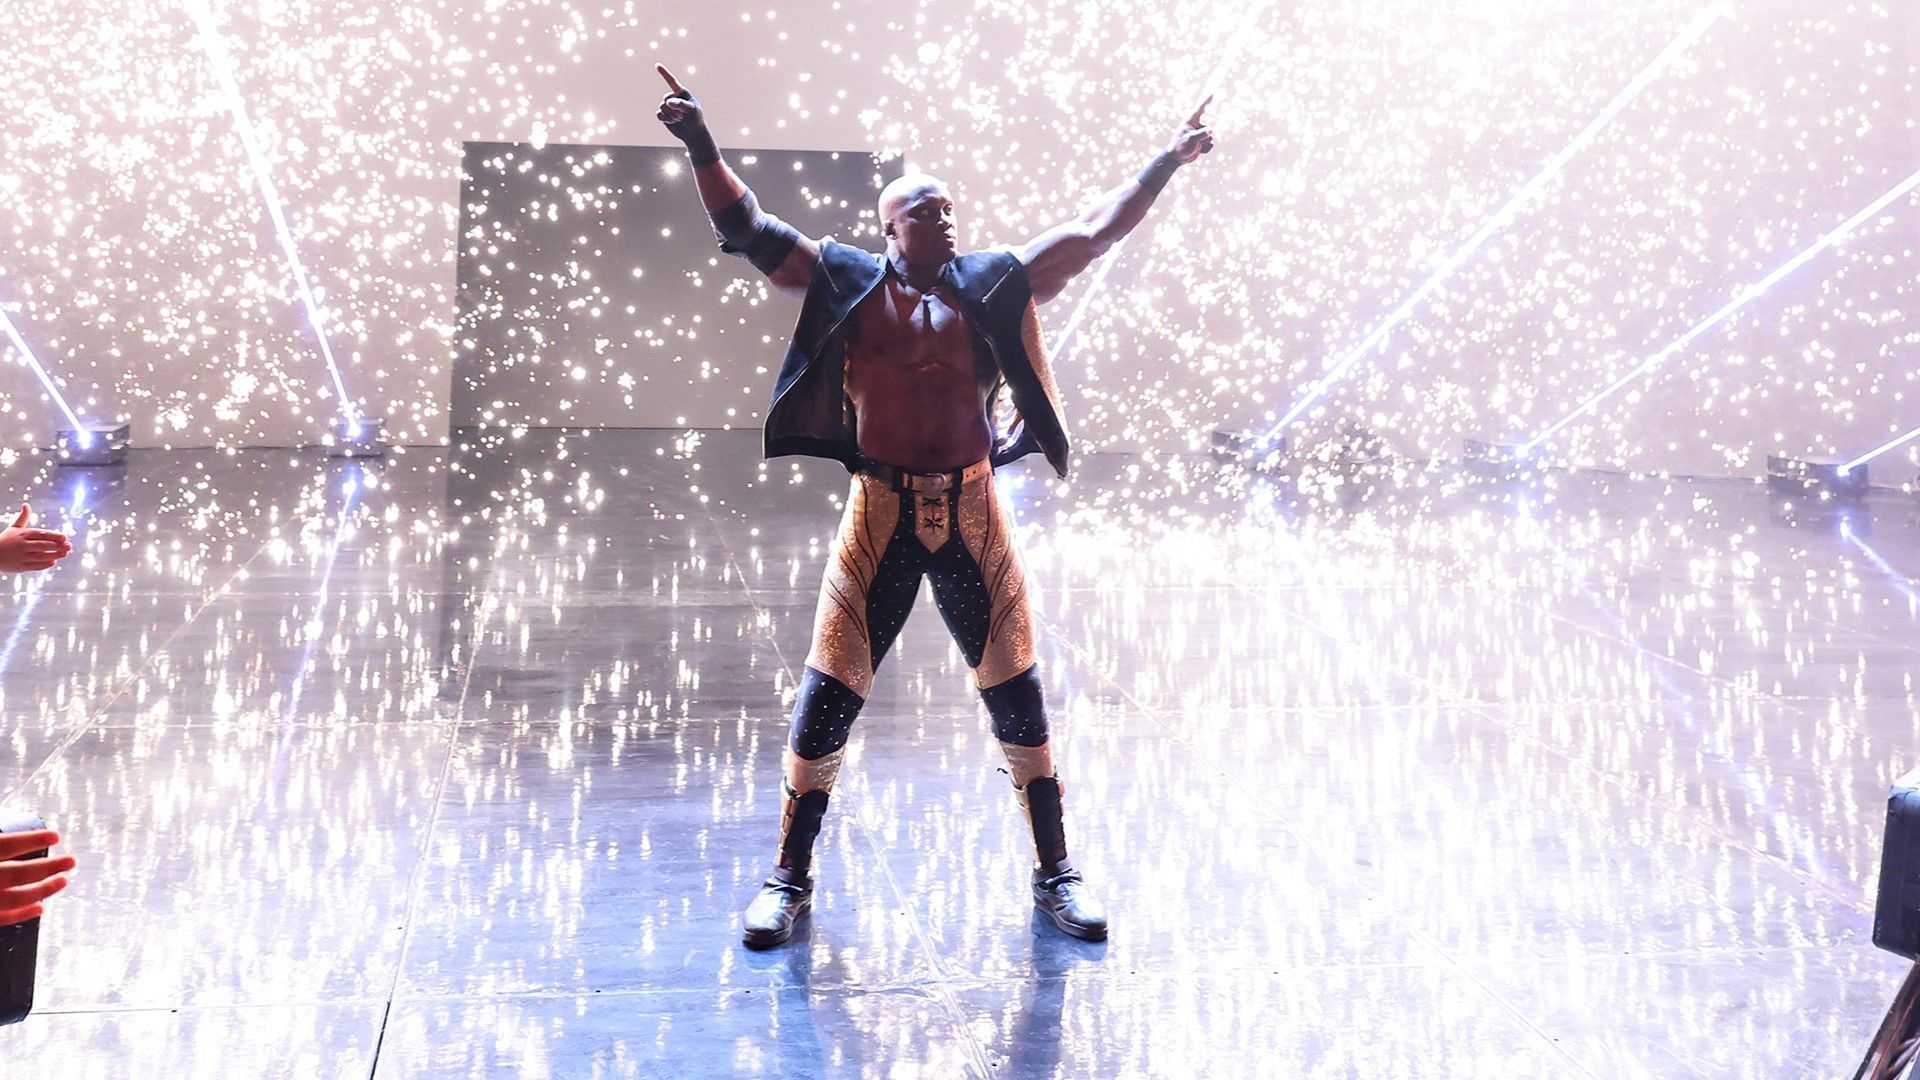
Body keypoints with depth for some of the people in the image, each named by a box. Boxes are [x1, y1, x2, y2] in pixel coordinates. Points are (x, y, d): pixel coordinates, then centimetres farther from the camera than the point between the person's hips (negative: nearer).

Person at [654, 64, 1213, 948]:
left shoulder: (993, 284, 5)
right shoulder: (847, 282, 1)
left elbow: (1095, 230, 8)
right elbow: (747, 226, -1)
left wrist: (1168, 161, 6)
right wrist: (701, 145, -12)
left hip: (971, 513, 1)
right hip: (880, 513, -1)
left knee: (1016, 693, 7)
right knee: (828, 693, 1)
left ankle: (1055, 874, 21)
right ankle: (789, 879, 16)